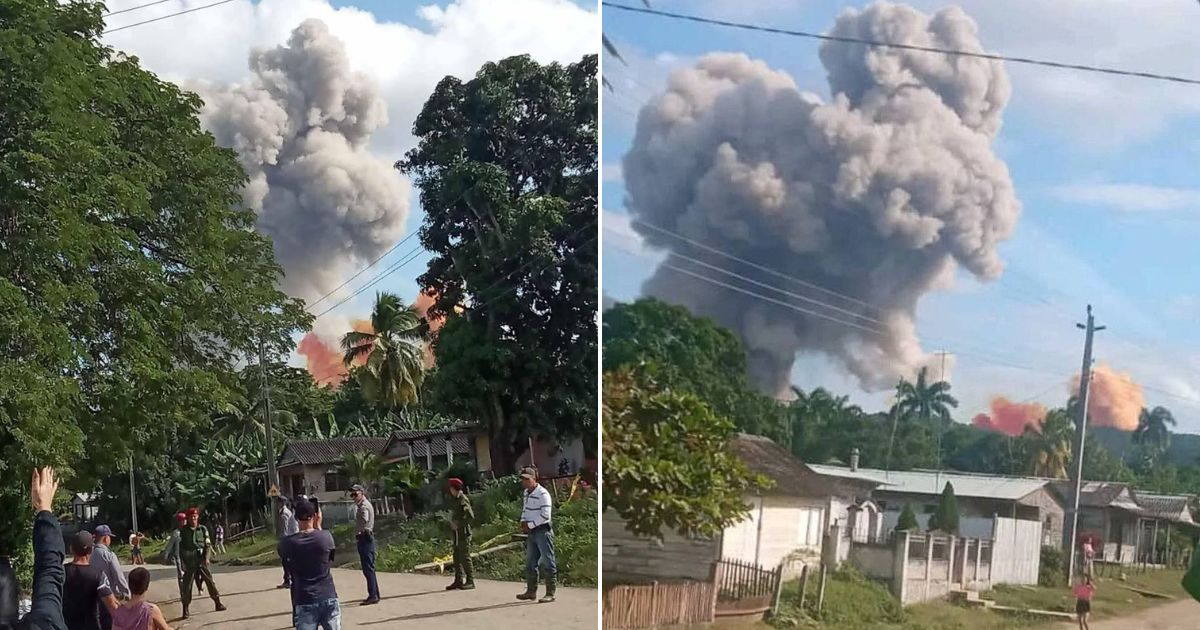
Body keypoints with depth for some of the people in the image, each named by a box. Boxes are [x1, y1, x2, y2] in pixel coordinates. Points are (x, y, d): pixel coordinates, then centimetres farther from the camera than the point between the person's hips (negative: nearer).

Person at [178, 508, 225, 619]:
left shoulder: (203, 529, 2)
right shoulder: (183, 531, 1)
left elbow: (208, 545, 2)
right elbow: (181, 547, 4)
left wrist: (207, 558, -11)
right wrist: (183, 562, -1)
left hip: (202, 561, 1)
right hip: (189, 563, -1)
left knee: (210, 581, 1)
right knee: (187, 585, 0)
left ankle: (218, 604, 10)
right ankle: (185, 609, 6)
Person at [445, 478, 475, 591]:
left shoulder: (463, 500, -14)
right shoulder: (454, 500, 14)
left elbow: (471, 516, -20)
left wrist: (458, 524, -18)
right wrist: (452, 523, 8)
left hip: (463, 532, -9)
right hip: (456, 532, 9)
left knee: (465, 557, -6)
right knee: (457, 557, 11)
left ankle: (470, 581, -2)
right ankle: (459, 580, 16)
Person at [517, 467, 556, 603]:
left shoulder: (543, 494, -15)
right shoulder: (527, 493, 11)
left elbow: (545, 515, -20)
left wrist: (530, 525, -15)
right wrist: (523, 522, 5)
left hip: (543, 530, -9)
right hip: (532, 532, 9)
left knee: (548, 563, -4)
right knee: (530, 563, 14)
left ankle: (550, 593, -3)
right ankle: (531, 591, 23)